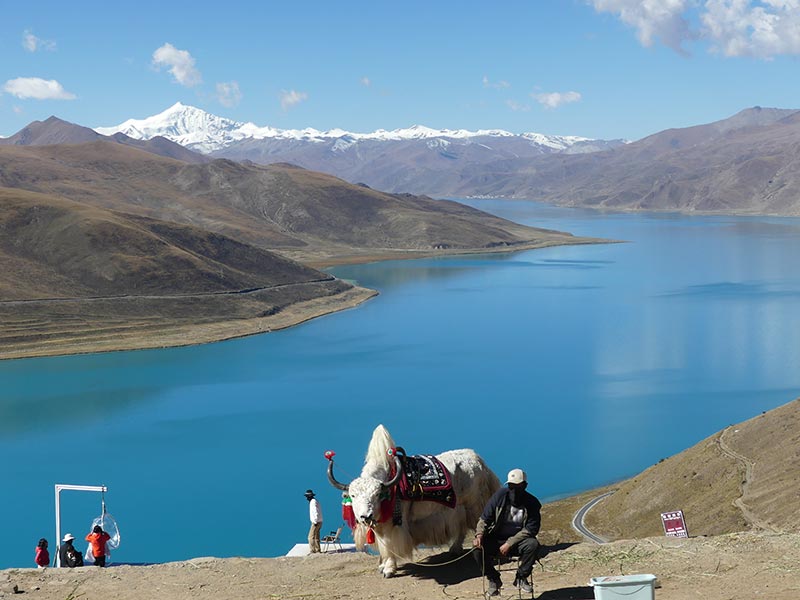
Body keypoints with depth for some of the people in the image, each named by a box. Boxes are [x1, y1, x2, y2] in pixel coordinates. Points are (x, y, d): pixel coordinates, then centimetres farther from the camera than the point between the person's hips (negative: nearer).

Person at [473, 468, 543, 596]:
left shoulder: (532, 503, -9)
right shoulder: (500, 496, -7)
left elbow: (531, 529, -14)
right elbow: (484, 518, -1)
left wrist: (509, 544, -22)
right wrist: (479, 535, -21)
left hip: (518, 542, -1)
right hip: (496, 540, 1)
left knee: (533, 544, -32)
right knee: (479, 549, -26)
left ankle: (521, 578, -8)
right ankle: (493, 579, -1)